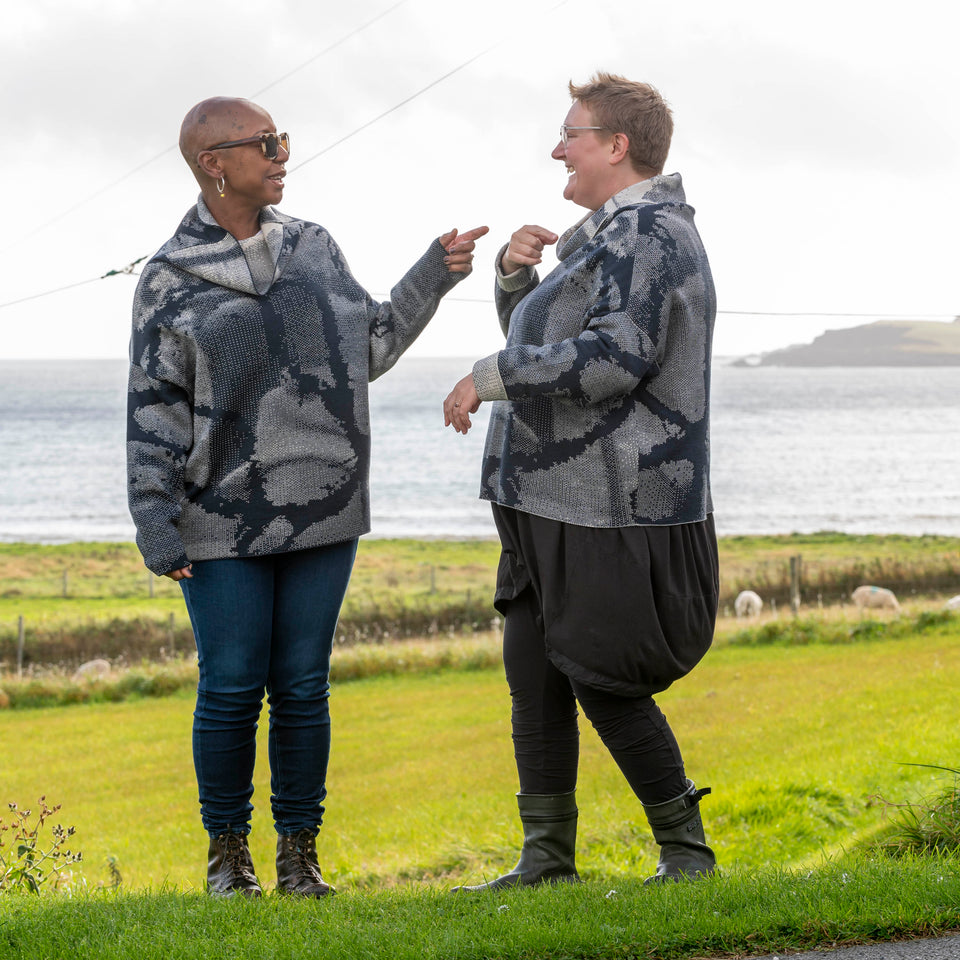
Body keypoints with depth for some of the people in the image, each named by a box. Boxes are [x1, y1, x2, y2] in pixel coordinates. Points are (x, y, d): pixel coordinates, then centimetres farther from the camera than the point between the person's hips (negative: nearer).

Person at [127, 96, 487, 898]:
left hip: (323, 514, 3)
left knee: (303, 687, 4)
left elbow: (369, 349, 17)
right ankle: (228, 855, 15)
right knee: (231, 689, -1)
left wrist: (432, 277, 8)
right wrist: (155, 524, -8)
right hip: (224, 522, -3)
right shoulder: (170, 281, -3)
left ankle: (300, 854, 15)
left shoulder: (312, 247, 9)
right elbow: (154, 412, -3)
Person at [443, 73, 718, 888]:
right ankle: (547, 859, 14)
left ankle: (685, 850, 6)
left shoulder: (653, 234, -13)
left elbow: (619, 357, -26)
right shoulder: (607, 237, 20)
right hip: (553, 501, 10)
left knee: (606, 689, -7)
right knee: (534, 680, 9)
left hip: (611, 513, -10)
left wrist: (490, 377, -19)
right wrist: (515, 272, 6)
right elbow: (532, 338, 27)